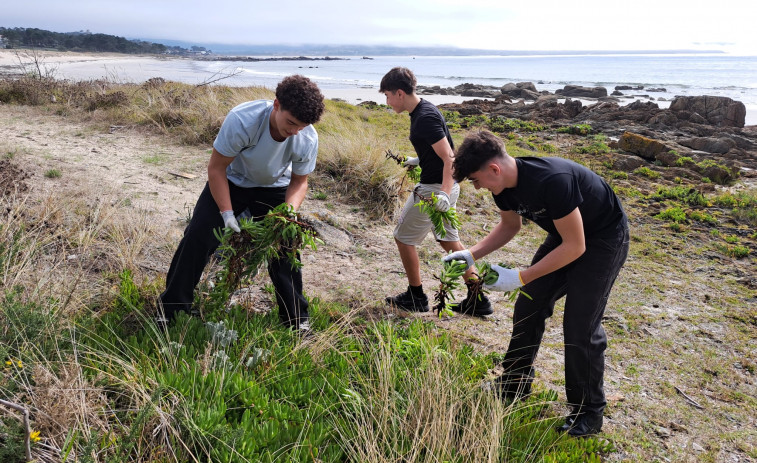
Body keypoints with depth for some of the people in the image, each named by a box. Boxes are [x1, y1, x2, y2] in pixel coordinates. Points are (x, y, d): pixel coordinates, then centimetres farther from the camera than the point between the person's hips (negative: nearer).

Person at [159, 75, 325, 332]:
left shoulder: (308, 139, -27)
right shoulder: (241, 120, -36)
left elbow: (299, 181, -10)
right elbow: (216, 168, -24)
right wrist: (227, 214, -29)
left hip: (274, 188, 2)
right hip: (231, 182, -1)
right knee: (198, 238, -12)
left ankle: (297, 320, 13)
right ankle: (171, 311, 6)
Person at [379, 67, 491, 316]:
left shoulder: (425, 117, -21)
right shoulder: (422, 110, 10)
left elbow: (449, 157, -27)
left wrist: (444, 192, -37)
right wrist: (418, 161, 28)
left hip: (435, 188, -10)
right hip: (443, 186, 10)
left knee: (403, 237, 4)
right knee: (449, 240, 16)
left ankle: (416, 297, 17)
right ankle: (477, 299, 20)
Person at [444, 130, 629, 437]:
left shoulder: (552, 181, -37)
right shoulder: (504, 185, -12)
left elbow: (575, 247, -31)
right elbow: (509, 226, 8)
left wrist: (520, 278, -29)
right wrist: (472, 254, -6)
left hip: (603, 239, -8)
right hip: (564, 235, 8)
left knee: (580, 327, -10)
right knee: (527, 308, 8)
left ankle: (588, 413, 11)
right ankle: (514, 385, 26)